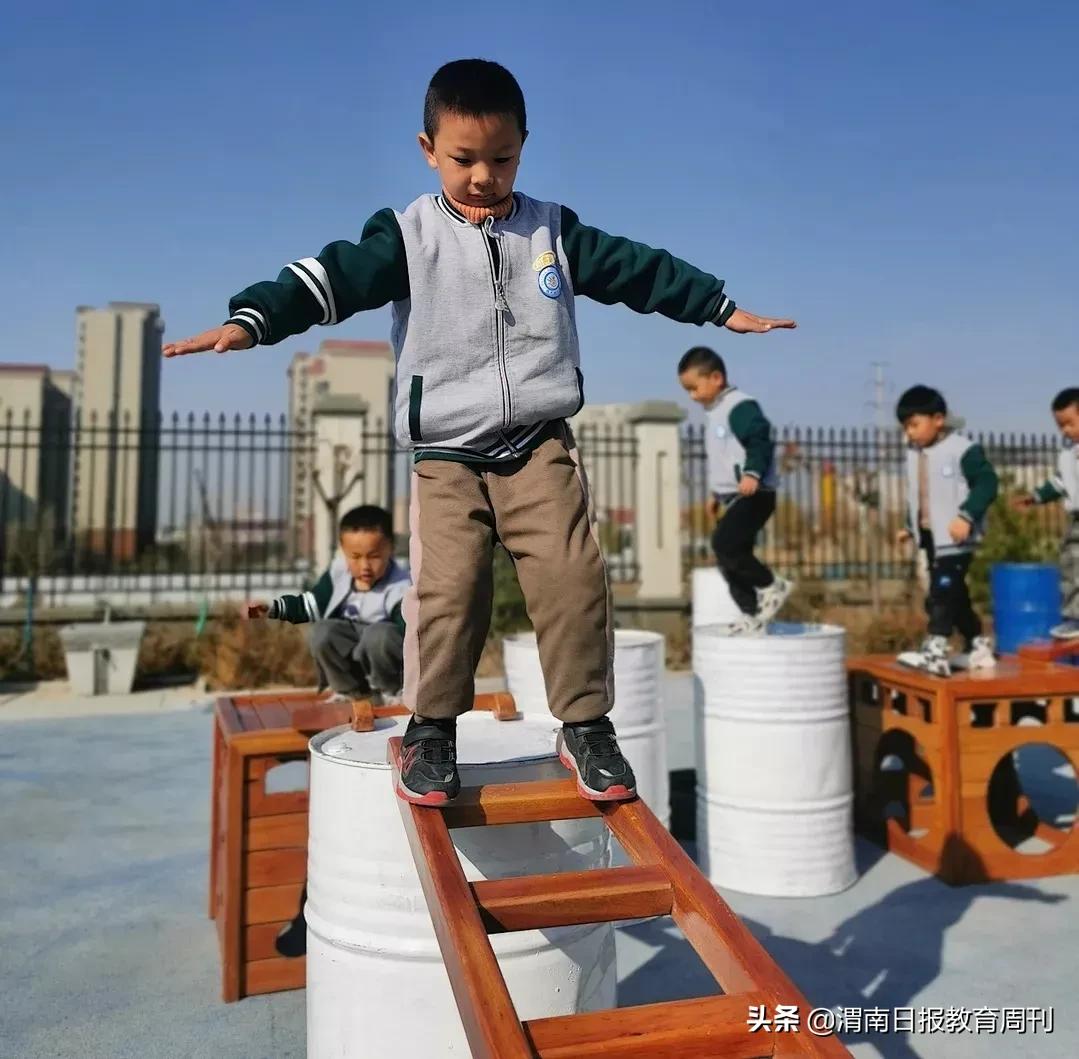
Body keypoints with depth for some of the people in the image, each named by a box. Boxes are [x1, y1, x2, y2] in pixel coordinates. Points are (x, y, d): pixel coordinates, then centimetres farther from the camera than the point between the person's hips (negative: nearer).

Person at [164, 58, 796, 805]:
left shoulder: (555, 231, 9)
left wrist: (724, 307, 17)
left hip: (541, 445, 2)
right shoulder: (407, 236, 1)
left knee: (573, 577, -8)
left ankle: (587, 724, 8)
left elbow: (640, 269, 14)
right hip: (446, 455, -1)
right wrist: (252, 319, -26)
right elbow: (335, 277, -12)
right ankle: (431, 730, 12)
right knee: (448, 589, -8)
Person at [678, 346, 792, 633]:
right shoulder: (713, 412, 19)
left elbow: (761, 440, -22)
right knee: (730, 555, 7)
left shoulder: (740, 406, -12)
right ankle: (753, 613, 14)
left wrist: (753, 473, -35)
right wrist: (714, 492, 31)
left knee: (725, 544, -22)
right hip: (733, 497, 10)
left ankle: (771, 586, -6)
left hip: (754, 494, -10)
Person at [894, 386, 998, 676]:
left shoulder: (962, 450, -11)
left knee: (943, 592, -15)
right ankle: (978, 644, 26)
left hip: (955, 538, -8)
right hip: (930, 536, 8)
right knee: (953, 595, 14)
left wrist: (967, 516, -26)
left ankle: (936, 651, -18)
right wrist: (911, 527, 12)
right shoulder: (914, 455, 12)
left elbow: (987, 483, -16)